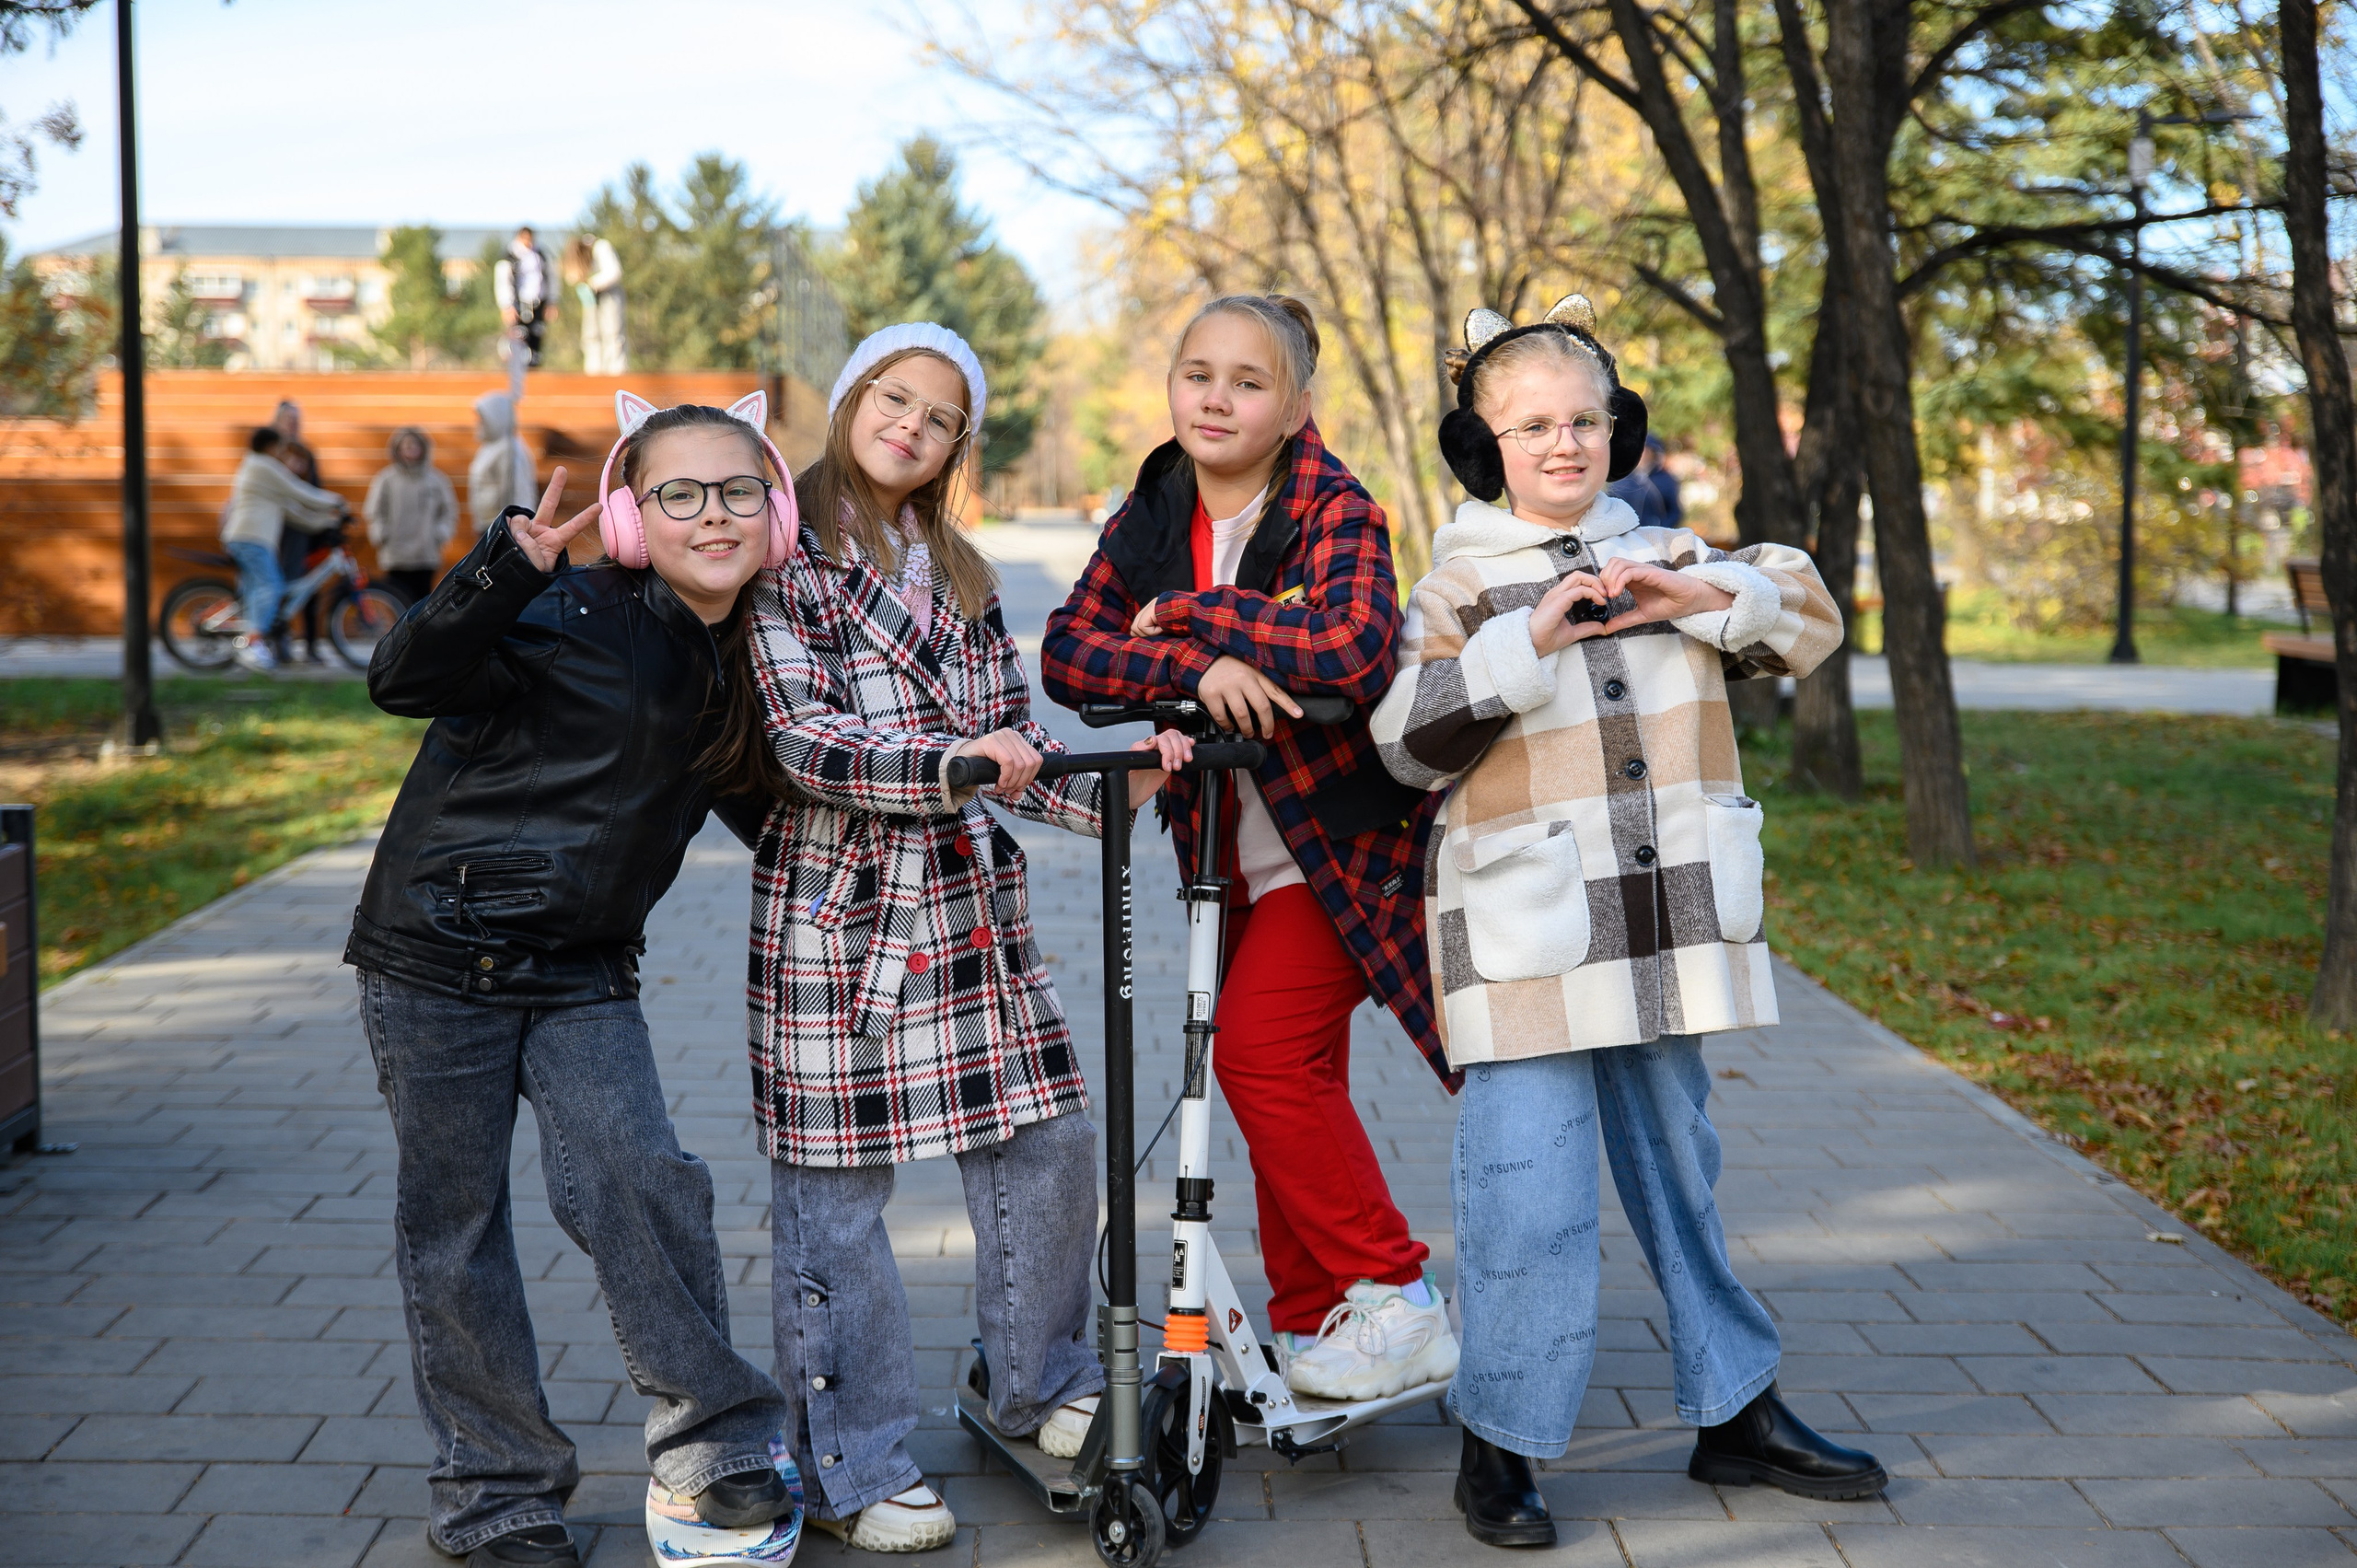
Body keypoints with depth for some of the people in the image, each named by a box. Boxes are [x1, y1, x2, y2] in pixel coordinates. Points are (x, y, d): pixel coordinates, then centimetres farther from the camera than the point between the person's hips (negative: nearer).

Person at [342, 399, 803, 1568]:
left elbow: (745, 790, 25)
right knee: (451, 1231, 5)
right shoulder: (571, 615, -15)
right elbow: (406, 680, -28)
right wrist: (507, 570, -41)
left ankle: (711, 1448, 0)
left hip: (583, 974, 4)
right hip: (439, 955, -4)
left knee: (637, 1178, -15)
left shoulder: (741, 661, 5)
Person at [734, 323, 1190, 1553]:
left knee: (1048, 1138, 6)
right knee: (834, 1186, 0)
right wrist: (950, 762, -28)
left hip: (971, 902, 6)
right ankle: (856, 1468, 12)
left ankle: (1042, 1384, 28)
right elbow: (801, 740, -14)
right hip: (833, 908, -6)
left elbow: (1010, 744, 10)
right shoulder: (785, 557, -3)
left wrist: (1117, 785, -8)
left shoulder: (959, 578, 16)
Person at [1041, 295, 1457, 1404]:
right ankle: (1311, 1329, 25)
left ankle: (1395, 1302, -3)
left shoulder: (1335, 512, -15)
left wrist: (1189, 608, -25)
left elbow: (1354, 649, -34)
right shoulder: (1151, 515, 3)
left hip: (1342, 840, -6)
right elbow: (1068, 649, -10)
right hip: (1233, 853, 6)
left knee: (1261, 1050, -17)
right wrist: (1197, 665, -28)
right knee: (1292, 1079, 12)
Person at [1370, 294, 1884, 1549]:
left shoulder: (1664, 556, 11)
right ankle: (1498, 1443, 8)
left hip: (1670, 926, 5)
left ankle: (1736, 1413, 29)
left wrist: (1704, 598, -10)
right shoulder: (1463, 583, -1)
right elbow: (1410, 740, -13)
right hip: (1528, 940, -4)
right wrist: (1529, 640, -22)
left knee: (1680, 1171, 16)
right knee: (1528, 1190, -7)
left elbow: (1810, 615, 7)